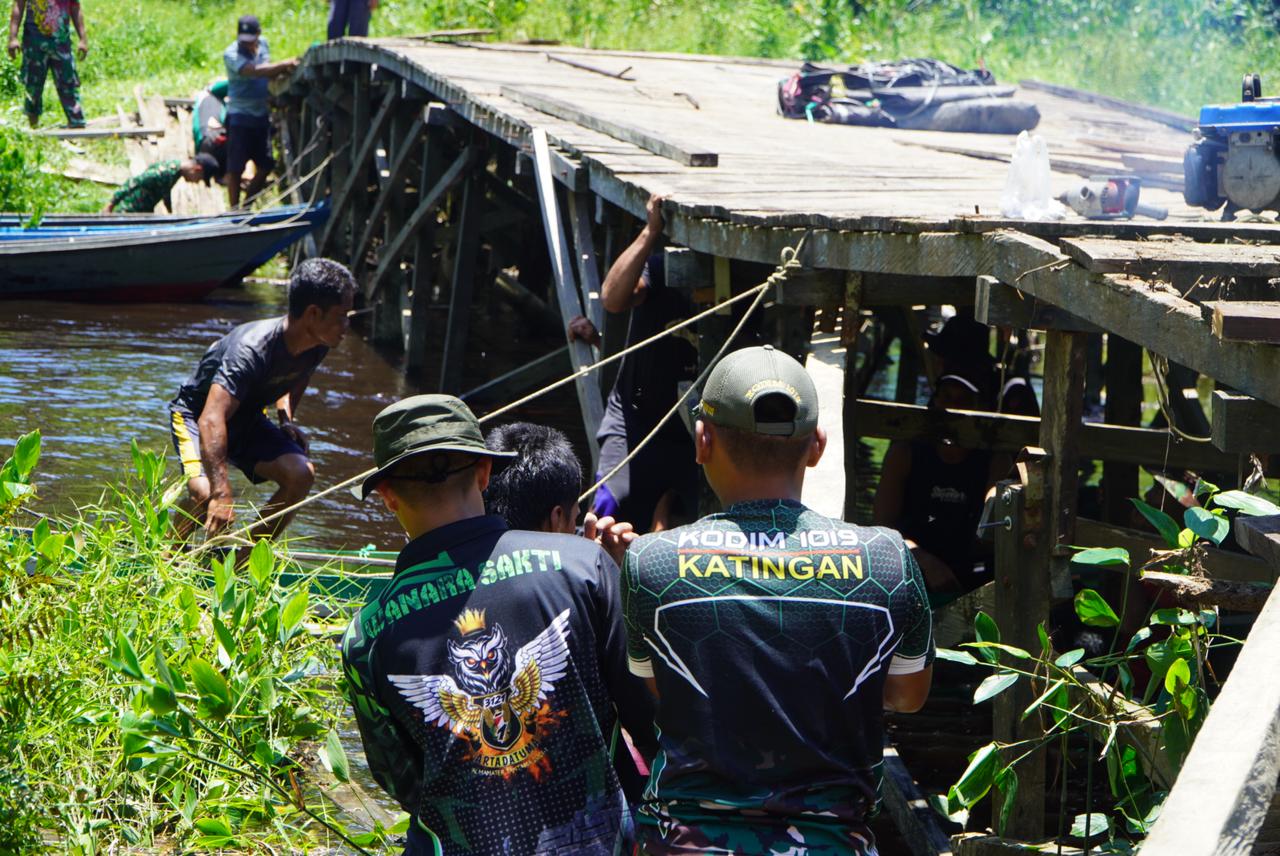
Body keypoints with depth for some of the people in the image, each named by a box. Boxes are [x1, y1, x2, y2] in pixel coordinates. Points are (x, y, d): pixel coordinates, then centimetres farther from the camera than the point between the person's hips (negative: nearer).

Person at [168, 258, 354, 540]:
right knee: (205, 492, -31)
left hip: (247, 418, 7)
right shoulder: (252, 350, -38)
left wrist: (287, 419, -4)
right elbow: (211, 420, -48)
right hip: (196, 413, -7)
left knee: (301, 474, -17)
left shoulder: (317, 347, -13)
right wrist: (222, 493, -56)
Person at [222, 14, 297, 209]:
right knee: (235, 168, -2)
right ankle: (235, 209, 6)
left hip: (262, 114, 7)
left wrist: (282, 71, -7)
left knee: (265, 166, 10)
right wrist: (284, 65, -34)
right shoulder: (231, 54, -16)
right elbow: (255, 71, -31)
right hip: (240, 117, -7)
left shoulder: (263, 44, 6)